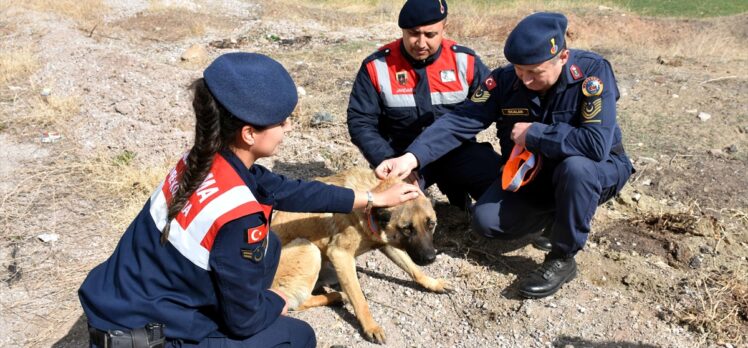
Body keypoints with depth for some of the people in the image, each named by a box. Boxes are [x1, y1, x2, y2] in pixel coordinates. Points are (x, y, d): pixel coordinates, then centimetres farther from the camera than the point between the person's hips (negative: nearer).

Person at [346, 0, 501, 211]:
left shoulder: (464, 60, -3)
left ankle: (453, 186, 11)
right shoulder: (377, 66, -6)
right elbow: (360, 123, -4)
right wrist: (390, 162, -18)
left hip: (457, 151, 1)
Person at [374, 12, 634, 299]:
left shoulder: (592, 71, -26)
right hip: (532, 173, 4)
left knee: (575, 167, -38)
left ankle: (562, 259, -16)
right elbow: (460, 122, -24)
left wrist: (532, 133, -29)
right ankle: (559, 211, 14)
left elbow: (597, 144, -38)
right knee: (485, 221, -13)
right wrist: (412, 157, -38)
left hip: (595, 171, -4)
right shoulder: (505, 79, -15)